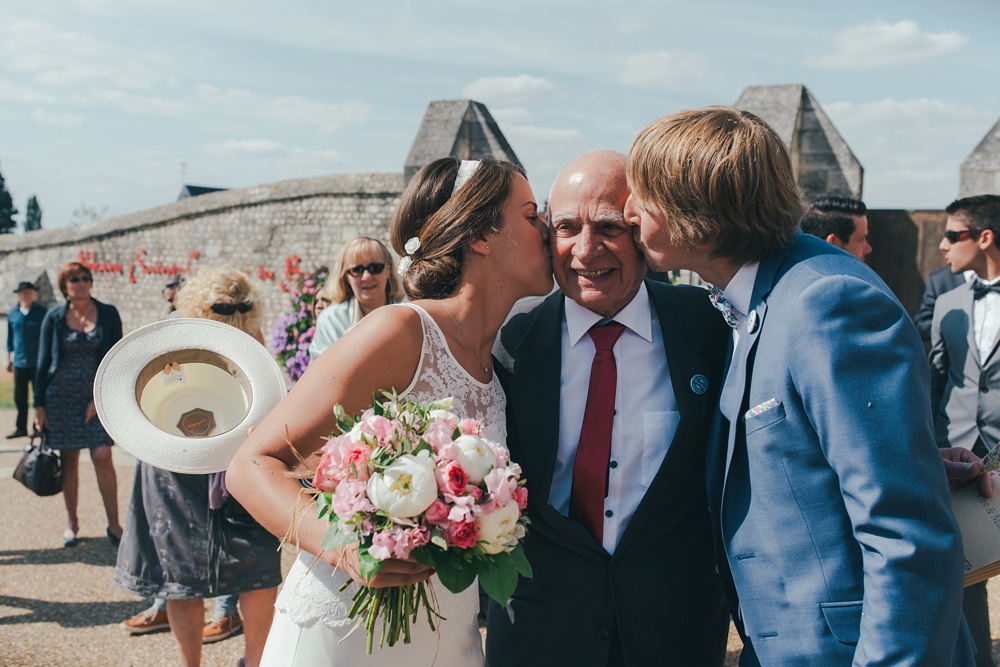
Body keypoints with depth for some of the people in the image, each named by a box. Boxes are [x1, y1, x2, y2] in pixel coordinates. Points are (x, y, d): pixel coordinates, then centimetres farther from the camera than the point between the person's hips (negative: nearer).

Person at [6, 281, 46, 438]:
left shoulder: (42, 313, -1)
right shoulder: (12, 315, 9)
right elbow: (10, 338, 16)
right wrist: (9, 359, 16)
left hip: (37, 362, -4)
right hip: (19, 362, 4)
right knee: (19, 397, 8)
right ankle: (20, 428, 17)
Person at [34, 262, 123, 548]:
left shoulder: (108, 314, 1)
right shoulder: (54, 317, 3)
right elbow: (43, 361, 5)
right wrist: (39, 404, 1)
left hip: (98, 398, -1)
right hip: (61, 396, 1)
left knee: (102, 458, -8)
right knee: (69, 460, 5)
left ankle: (113, 524, 0)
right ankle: (72, 523, 18)